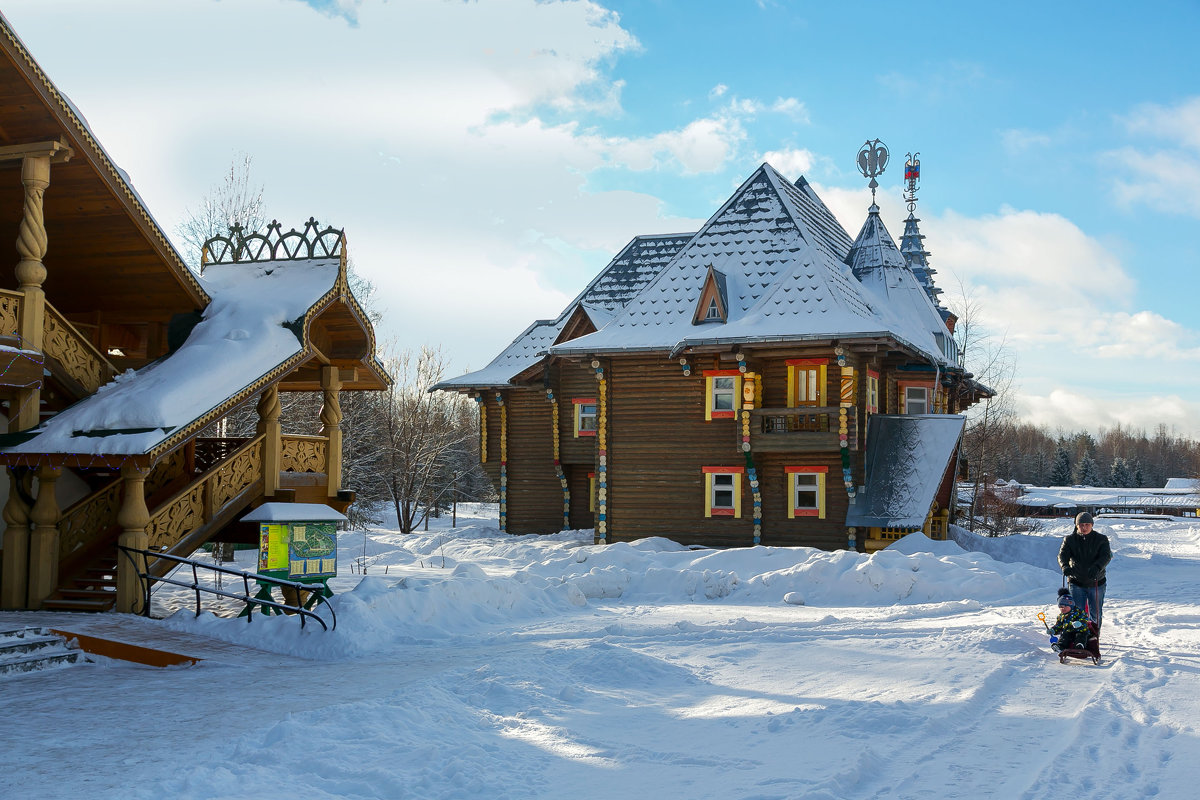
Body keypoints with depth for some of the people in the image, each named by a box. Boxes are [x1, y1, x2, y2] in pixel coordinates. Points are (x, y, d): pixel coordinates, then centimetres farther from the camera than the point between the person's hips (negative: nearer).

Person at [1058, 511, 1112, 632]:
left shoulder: (1101, 539, -1)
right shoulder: (1070, 540, 1)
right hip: (1076, 582, 0)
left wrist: (1097, 568, -37)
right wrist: (1065, 566, -35)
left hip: (1096, 582, 0)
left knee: (1096, 613, 10)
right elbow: (1062, 555, -11)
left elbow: (1106, 556, -16)